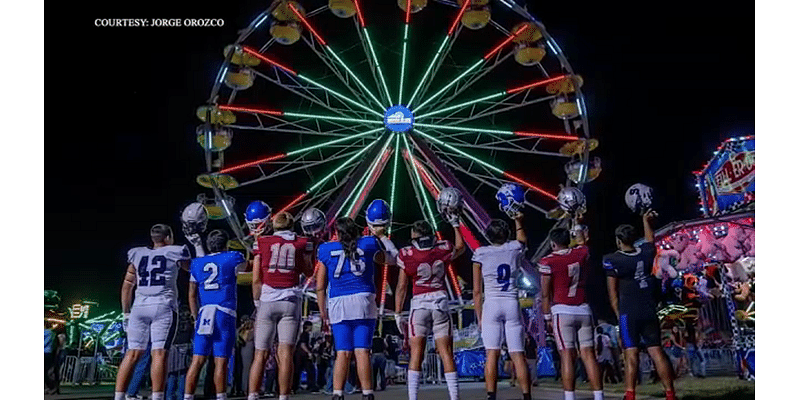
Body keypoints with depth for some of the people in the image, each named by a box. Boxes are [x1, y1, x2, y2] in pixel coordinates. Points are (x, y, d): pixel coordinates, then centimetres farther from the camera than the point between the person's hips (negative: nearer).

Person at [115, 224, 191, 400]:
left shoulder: (137, 254, 17)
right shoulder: (175, 252, 7)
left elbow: (127, 286, 17)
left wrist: (126, 313, 23)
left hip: (139, 308, 4)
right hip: (163, 307, -4)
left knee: (132, 354, 7)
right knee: (159, 353, -6)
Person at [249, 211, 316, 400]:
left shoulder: (262, 242, 10)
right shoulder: (302, 243, 9)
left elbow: (256, 280, 7)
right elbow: (308, 272, 21)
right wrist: (311, 250, 30)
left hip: (267, 301, 1)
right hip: (291, 300, 0)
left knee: (260, 354, 6)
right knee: (286, 353, -4)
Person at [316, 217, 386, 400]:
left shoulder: (326, 250, 10)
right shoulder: (368, 244, 8)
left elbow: (320, 287, 11)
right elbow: (384, 259, 30)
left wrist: (323, 313, 18)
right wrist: (379, 236, 40)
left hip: (337, 304, 1)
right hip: (363, 301, -1)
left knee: (343, 353, 5)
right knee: (362, 351, -1)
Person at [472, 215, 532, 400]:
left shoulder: (481, 253, 1)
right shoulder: (515, 248, 4)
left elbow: (477, 291, 2)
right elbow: (522, 238, 34)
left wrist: (479, 316, 9)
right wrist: (518, 220, 42)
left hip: (491, 305, -1)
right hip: (512, 305, 2)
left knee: (492, 354, -1)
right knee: (518, 354, 4)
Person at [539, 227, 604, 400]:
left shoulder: (547, 261, -4)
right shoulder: (582, 253, 6)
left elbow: (546, 294, -3)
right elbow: (581, 242, 33)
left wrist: (547, 317, 6)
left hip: (562, 311, -4)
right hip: (584, 310, 4)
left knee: (567, 356, -4)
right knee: (588, 354, 5)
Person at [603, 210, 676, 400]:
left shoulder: (612, 260, -8)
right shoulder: (645, 254, 4)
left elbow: (613, 292, -5)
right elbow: (650, 241, 30)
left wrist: (618, 314, 4)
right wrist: (645, 220, 40)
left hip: (628, 313, -4)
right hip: (649, 312, 4)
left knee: (631, 354, -6)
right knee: (657, 351, 8)